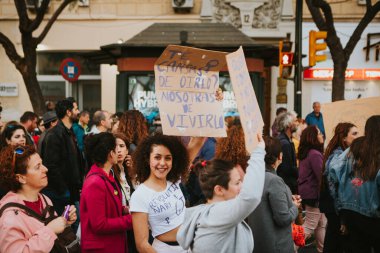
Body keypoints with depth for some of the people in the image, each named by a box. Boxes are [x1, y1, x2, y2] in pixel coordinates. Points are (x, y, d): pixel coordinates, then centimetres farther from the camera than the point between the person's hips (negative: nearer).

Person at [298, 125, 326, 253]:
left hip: (308, 191, 9)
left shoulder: (305, 152, 9)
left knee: (321, 224, 16)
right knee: (310, 226, -2)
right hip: (314, 193, -9)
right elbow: (322, 175, -23)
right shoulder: (315, 154, -21)